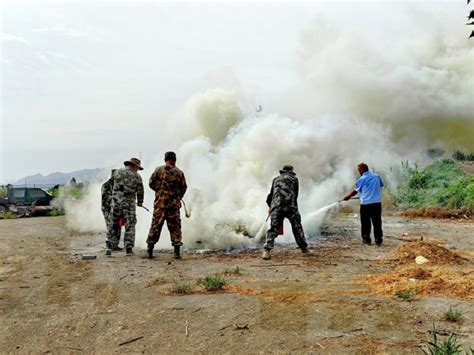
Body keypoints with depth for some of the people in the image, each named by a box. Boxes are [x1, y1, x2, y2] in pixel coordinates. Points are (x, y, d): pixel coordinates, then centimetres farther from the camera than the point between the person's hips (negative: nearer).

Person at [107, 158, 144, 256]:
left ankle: (110, 247, 5)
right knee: (130, 226, 7)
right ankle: (129, 249, 4)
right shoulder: (136, 176, -1)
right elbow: (140, 191, 3)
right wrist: (140, 202, 20)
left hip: (116, 202, 3)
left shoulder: (117, 172, 7)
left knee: (114, 226, 12)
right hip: (129, 204, -2)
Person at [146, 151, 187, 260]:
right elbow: (184, 188, 5)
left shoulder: (159, 170, -2)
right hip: (174, 204, 1)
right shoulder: (179, 173, 2)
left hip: (160, 203, -1)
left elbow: (151, 183, 1)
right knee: (175, 227, 7)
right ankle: (177, 252, 4)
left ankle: (149, 251, 5)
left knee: (155, 226, 5)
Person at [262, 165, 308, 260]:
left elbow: (271, 194, 28)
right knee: (297, 227, 14)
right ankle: (304, 248, 20)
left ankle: (266, 251, -15)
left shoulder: (276, 179, 25)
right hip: (290, 206, -2)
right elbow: (295, 194, 20)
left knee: (273, 229, -1)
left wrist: (270, 206, 40)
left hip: (276, 207, 2)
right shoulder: (294, 179, 18)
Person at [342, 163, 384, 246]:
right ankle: (378, 240, 9)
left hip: (365, 204, -3)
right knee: (377, 222, 8)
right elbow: (381, 185, 20)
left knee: (365, 223, 7)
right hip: (377, 202, 3)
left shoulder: (361, 179, -4)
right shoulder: (377, 176, 6)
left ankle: (366, 240, 10)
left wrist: (347, 197, 23)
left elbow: (355, 191, 7)